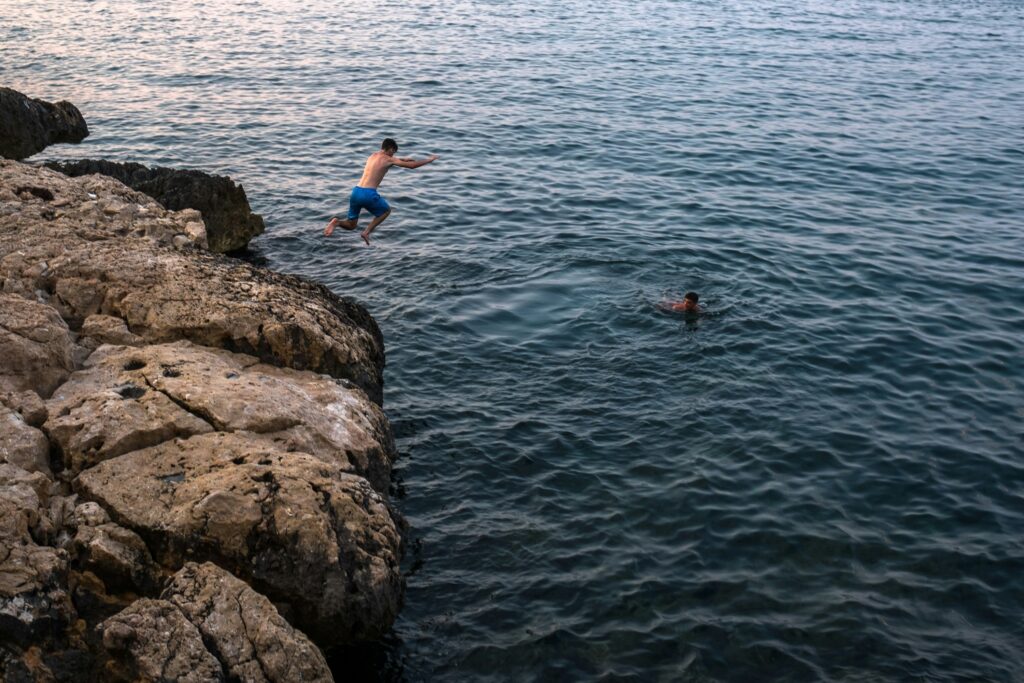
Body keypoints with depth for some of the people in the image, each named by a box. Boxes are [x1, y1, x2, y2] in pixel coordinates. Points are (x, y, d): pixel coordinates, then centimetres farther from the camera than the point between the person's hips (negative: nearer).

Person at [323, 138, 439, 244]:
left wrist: (402, 160, 48)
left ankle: (337, 222, -13)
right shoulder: (389, 159, 2)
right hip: (368, 194, -6)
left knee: (351, 225, 20)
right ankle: (367, 232, 8)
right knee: (386, 210, 25)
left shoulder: (373, 155, 21)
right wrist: (430, 159, 19)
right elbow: (412, 165, 4)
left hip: (356, 192, 6)